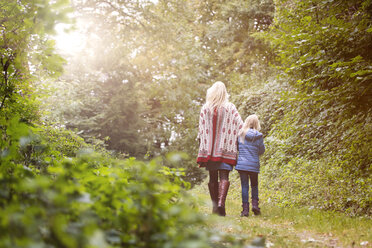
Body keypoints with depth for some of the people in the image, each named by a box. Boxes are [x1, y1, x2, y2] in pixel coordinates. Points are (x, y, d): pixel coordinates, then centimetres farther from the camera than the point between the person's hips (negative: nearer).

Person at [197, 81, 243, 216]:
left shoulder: (205, 108, 3)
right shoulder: (230, 107, 0)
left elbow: (201, 130, 4)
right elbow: (240, 127, -2)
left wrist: (202, 148, 12)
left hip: (209, 148, 2)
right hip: (226, 148, -2)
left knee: (213, 177, 9)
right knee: (224, 176, -6)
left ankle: (215, 206, 10)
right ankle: (221, 202, -25)